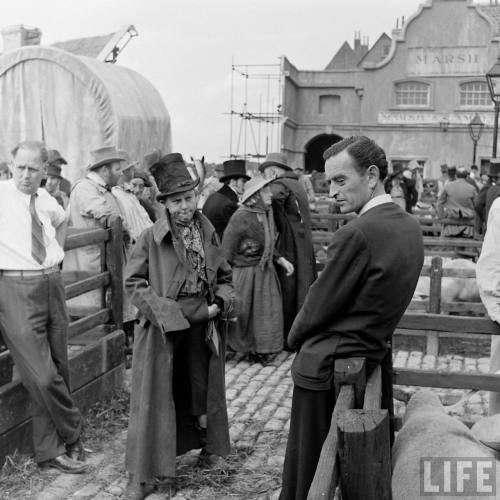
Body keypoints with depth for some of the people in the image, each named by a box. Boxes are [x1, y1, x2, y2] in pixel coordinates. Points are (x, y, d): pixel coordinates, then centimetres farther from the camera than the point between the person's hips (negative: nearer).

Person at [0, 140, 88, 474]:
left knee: (58, 372, 8)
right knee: (42, 377, -10)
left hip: (52, 285, 6)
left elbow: (62, 220, 34)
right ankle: (73, 436, 15)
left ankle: (50, 450, 22)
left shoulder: (47, 201, 11)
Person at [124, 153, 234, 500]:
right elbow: (134, 282, -7)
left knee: (204, 389, 17)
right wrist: (165, 311, -17)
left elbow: (224, 277, 13)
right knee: (156, 396, 2)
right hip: (164, 328, -3)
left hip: (203, 325, 4)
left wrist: (220, 304, -6)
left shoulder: (209, 234, 3)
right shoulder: (151, 238, -9)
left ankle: (210, 447, 42)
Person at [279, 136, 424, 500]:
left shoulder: (357, 234, -24)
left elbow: (320, 305, -15)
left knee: (308, 468, 9)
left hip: (326, 365, -8)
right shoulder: (411, 226, 2)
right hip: (377, 358, 8)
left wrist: (295, 338, 3)